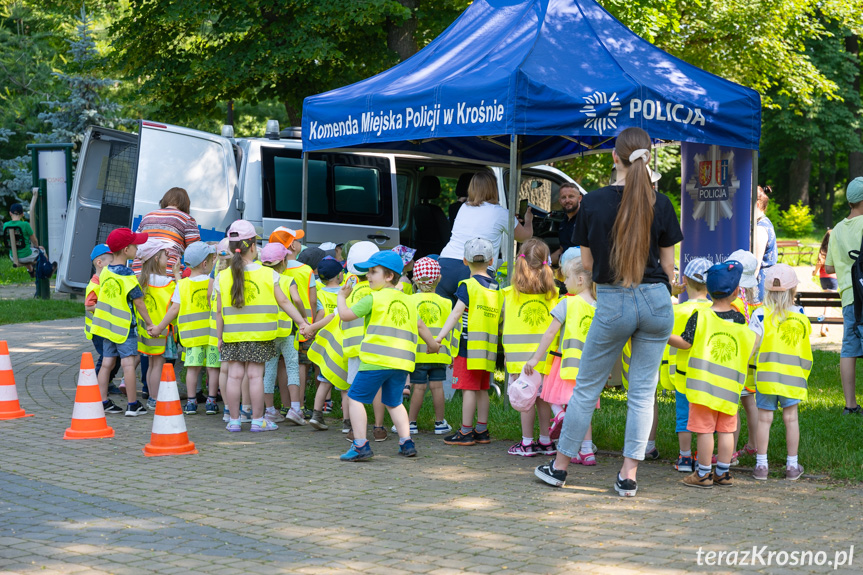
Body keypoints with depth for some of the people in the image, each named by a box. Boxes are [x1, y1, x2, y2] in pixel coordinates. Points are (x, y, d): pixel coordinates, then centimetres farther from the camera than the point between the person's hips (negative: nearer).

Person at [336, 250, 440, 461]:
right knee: (394, 402, 22)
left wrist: (341, 297, 16)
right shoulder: (409, 301, 17)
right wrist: (432, 343, 45)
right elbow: (420, 326, 28)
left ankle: (360, 445, -7)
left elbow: (346, 315, -3)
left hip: (377, 360, -6)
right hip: (402, 362, 6)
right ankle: (406, 442, 12)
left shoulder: (373, 298, -2)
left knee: (356, 398, 2)